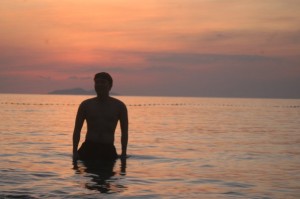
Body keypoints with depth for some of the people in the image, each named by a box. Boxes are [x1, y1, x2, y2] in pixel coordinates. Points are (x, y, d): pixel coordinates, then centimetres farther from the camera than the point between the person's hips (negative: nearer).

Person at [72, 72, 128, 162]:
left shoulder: (119, 106, 7)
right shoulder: (86, 105, 8)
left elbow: (124, 132, 8)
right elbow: (77, 130, 8)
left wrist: (124, 153, -1)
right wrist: (75, 152, -3)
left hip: (108, 150, 0)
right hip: (88, 148, 0)